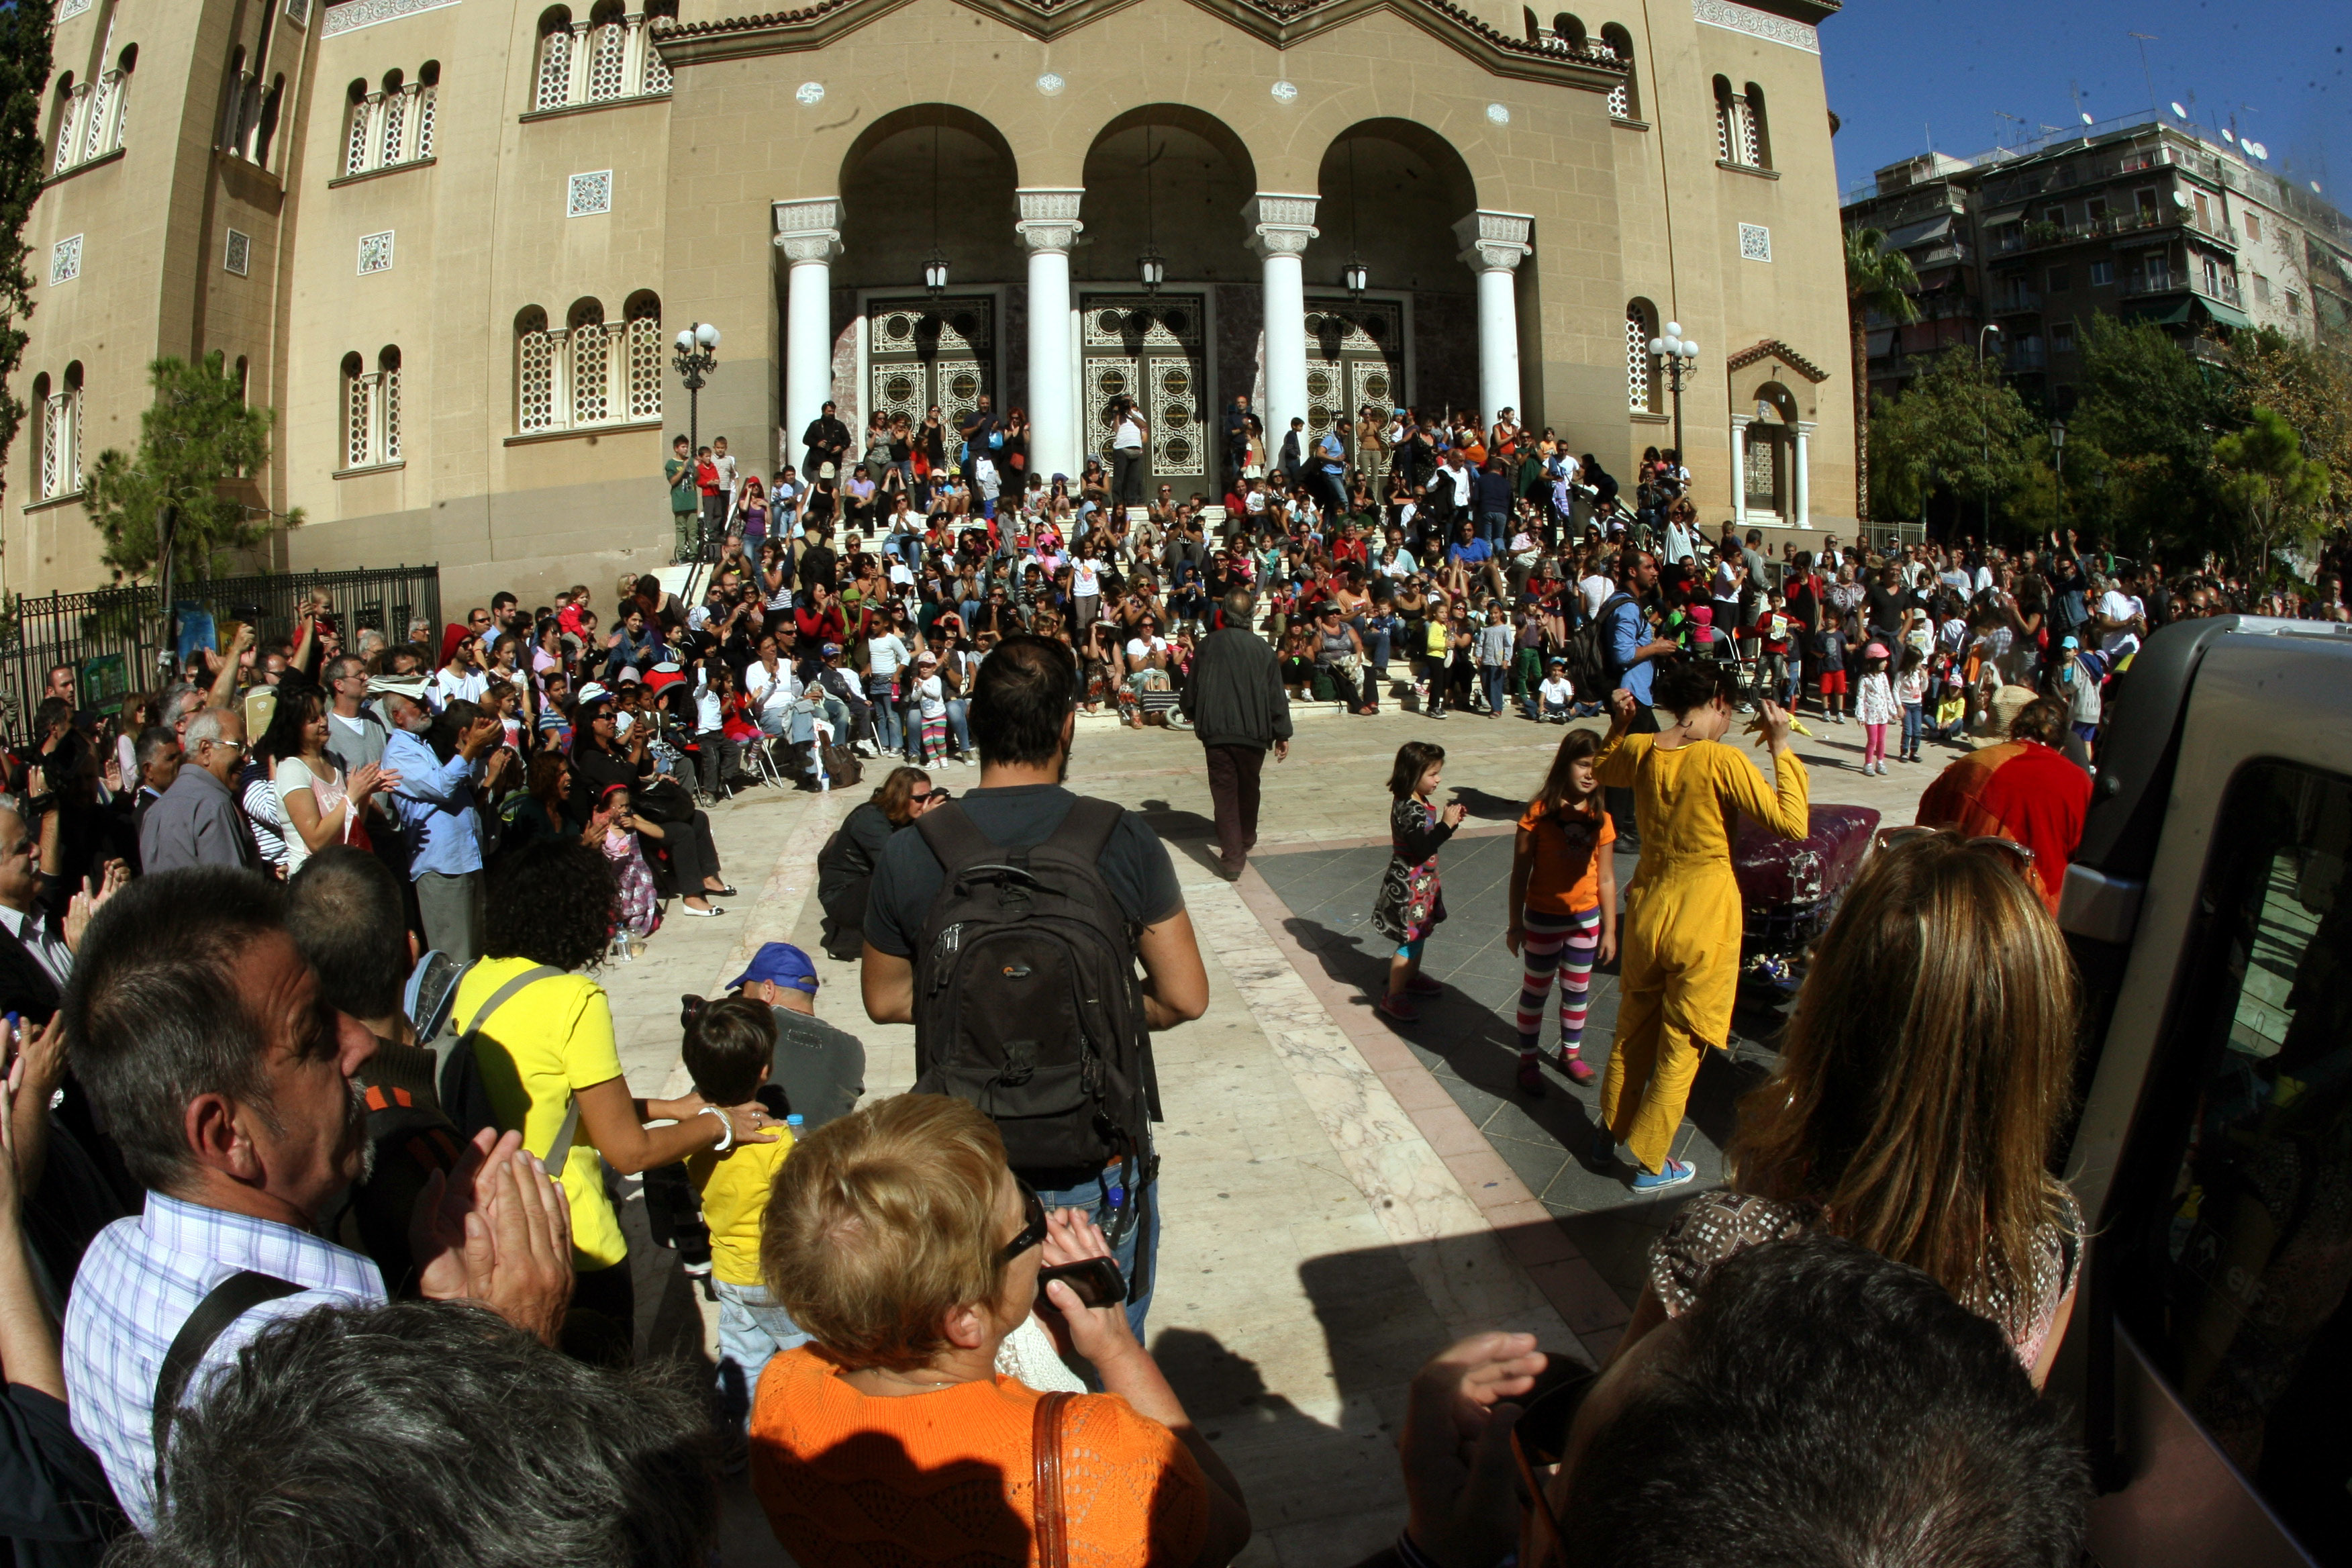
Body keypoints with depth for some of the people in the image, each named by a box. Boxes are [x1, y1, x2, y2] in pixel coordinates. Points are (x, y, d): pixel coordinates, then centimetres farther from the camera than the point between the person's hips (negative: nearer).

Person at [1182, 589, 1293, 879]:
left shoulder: (1210, 644, -4)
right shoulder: (1262, 648, -2)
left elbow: (1193, 687, 2)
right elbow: (1277, 694, 0)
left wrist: (1192, 715, 22)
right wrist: (1282, 734, 8)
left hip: (1216, 731, -2)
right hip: (1254, 732, 2)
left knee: (1224, 791, 2)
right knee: (1248, 788, 22)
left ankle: (1232, 857, -4)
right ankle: (1246, 842, 40)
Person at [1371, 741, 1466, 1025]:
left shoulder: (1421, 804, 6)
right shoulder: (1409, 809, -26)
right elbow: (1422, 848, -30)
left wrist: (1449, 821, 1)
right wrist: (1446, 825, -27)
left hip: (1422, 881, 10)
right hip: (1409, 885, -10)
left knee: (1420, 933, 24)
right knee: (1411, 940, -4)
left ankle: (1412, 977, 43)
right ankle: (1393, 997, 6)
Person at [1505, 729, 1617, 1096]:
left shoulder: (1600, 821, -3)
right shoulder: (1540, 813, -15)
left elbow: (1606, 880, 3)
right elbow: (1520, 873, -10)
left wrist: (1609, 930, 4)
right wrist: (1515, 924, -7)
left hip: (1586, 920, 4)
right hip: (1543, 920, -4)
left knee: (1578, 990, 18)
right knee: (1536, 990, 10)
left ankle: (1571, 1052, 37)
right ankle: (1528, 1059, 24)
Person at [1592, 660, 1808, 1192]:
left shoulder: (1640, 750, -3)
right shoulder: (1722, 760, -21)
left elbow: (1600, 769, 20)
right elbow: (1792, 824, -21)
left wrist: (1619, 725, 15)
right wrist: (1781, 745, -16)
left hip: (1646, 908, 5)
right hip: (1701, 917, -5)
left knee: (1632, 1030, 23)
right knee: (1680, 1046, 11)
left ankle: (1610, 1133, 37)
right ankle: (1651, 1163, 23)